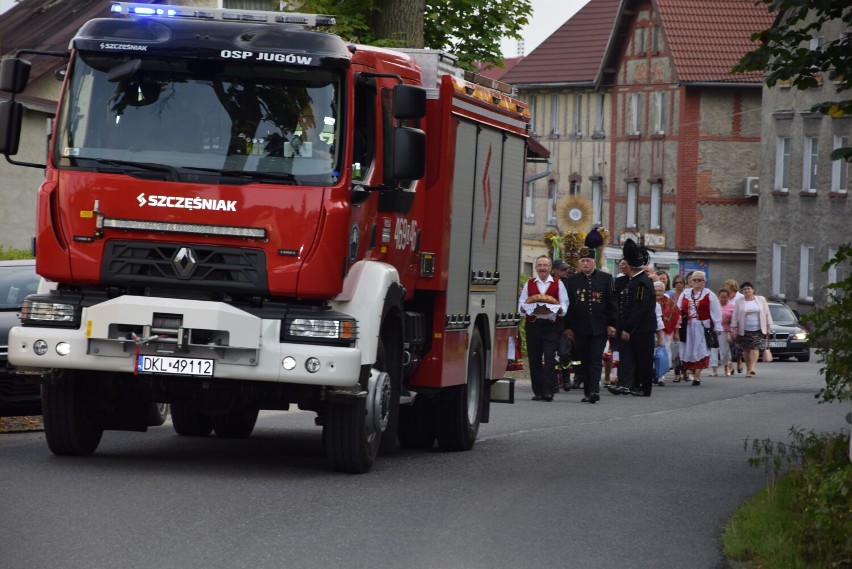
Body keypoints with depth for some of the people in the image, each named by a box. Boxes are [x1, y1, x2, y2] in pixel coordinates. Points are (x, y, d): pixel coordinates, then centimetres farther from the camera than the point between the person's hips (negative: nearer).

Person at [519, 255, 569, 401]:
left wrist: (558, 310, -18)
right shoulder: (528, 284, 14)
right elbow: (521, 306, 10)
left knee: (550, 359, -11)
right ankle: (538, 391, 10)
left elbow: (564, 305, 4)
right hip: (533, 324, 2)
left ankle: (548, 392, -11)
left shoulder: (558, 284, 9)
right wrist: (526, 308, -13)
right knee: (534, 359, 2)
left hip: (552, 325, -2)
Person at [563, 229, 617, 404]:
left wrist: (611, 324, -2)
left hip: (600, 328, -2)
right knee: (584, 361, 6)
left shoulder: (605, 278, 3)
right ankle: (587, 392, 13)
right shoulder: (572, 280, 7)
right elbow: (568, 304, 8)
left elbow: (612, 302, 4)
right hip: (580, 329, 2)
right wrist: (568, 327, 4)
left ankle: (594, 390, -16)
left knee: (596, 360, -9)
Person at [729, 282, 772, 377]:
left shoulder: (761, 300, 8)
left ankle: (752, 368, -22)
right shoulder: (739, 302, 7)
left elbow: (767, 314, 10)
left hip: (758, 330, -1)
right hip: (744, 330, 1)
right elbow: (734, 316, 5)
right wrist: (733, 329, -2)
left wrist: (768, 326, 5)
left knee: (755, 348, -14)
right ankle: (748, 368, 13)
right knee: (746, 350, 2)